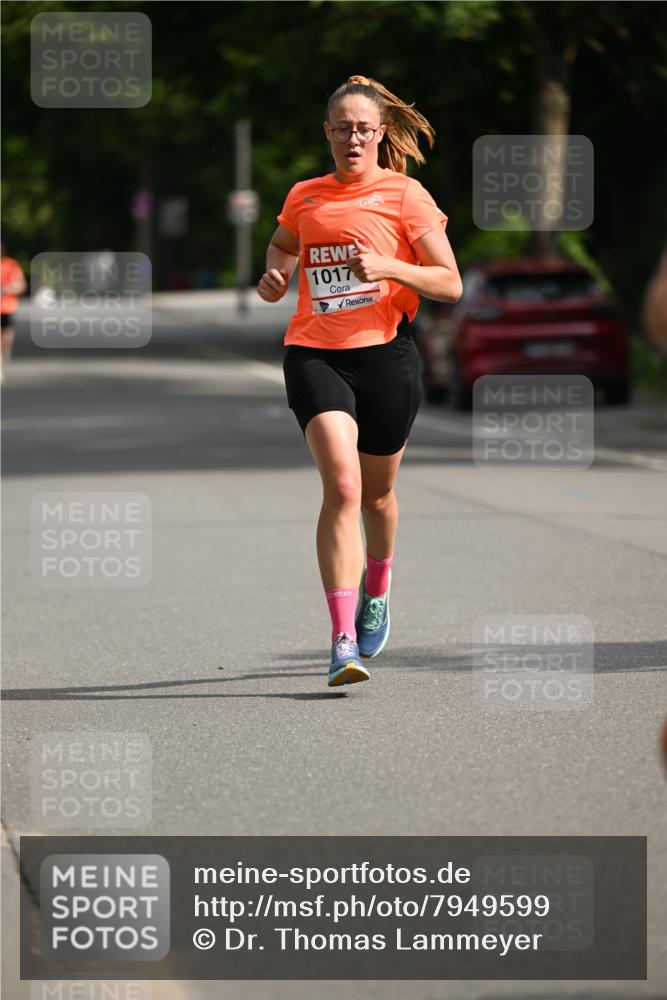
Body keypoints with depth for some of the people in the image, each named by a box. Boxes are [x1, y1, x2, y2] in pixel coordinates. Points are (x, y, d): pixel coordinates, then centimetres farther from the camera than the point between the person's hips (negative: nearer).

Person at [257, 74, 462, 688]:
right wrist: (275, 275, 7)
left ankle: (377, 588, 49)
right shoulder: (305, 197, 11)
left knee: (376, 493, 15)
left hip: (385, 354, -1)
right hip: (314, 354, 1)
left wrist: (388, 267, -17)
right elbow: (282, 244, 30)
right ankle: (344, 642, -23)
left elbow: (450, 285, -1)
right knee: (341, 485, -19)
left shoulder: (405, 194, 2)